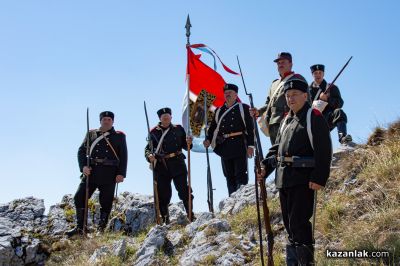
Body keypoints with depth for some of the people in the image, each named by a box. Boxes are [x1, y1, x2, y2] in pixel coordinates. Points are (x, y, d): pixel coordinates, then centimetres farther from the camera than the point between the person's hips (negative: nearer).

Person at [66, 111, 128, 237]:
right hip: (91, 171, 2)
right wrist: (83, 166, -8)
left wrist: (121, 173, -7)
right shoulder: (92, 134, 14)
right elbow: (81, 151, 9)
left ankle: (101, 229, 11)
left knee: (106, 202, 1)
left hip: (109, 174, -2)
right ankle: (79, 228, 5)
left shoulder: (119, 136, 9)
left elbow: (123, 156, 3)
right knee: (79, 197, -3)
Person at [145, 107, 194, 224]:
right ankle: (165, 220, 15)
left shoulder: (178, 129, 10)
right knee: (163, 193, 4)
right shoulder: (154, 132, 7)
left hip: (177, 164, 0)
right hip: (161, 166, 0)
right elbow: (148, 148, 7)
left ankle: (190, 215, 7)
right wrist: (149, 156, -14)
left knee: (184, 190, -3)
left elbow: (185, 146, 13)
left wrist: (188, 143, -9)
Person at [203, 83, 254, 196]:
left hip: (239, 145, -4)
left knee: (241, 175, -5)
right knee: (229, 176, 8)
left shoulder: (243, 108, 6)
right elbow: (213, 127, 15)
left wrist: (250, 145, -8)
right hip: (224, 147, 4)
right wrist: (208, 139, -4)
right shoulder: (219, 110, 18)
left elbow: (250, 128, 0)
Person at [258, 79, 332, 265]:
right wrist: (266, 166, 8)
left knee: (299, 223, -10)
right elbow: (276, 147, 22)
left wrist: (319, 178, -20)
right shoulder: (286, 120, 19)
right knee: (288, 222, 14)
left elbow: (323, 150, -14)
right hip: (283, 179, 8)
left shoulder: (314, 117, -6)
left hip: (303, 179, -8)